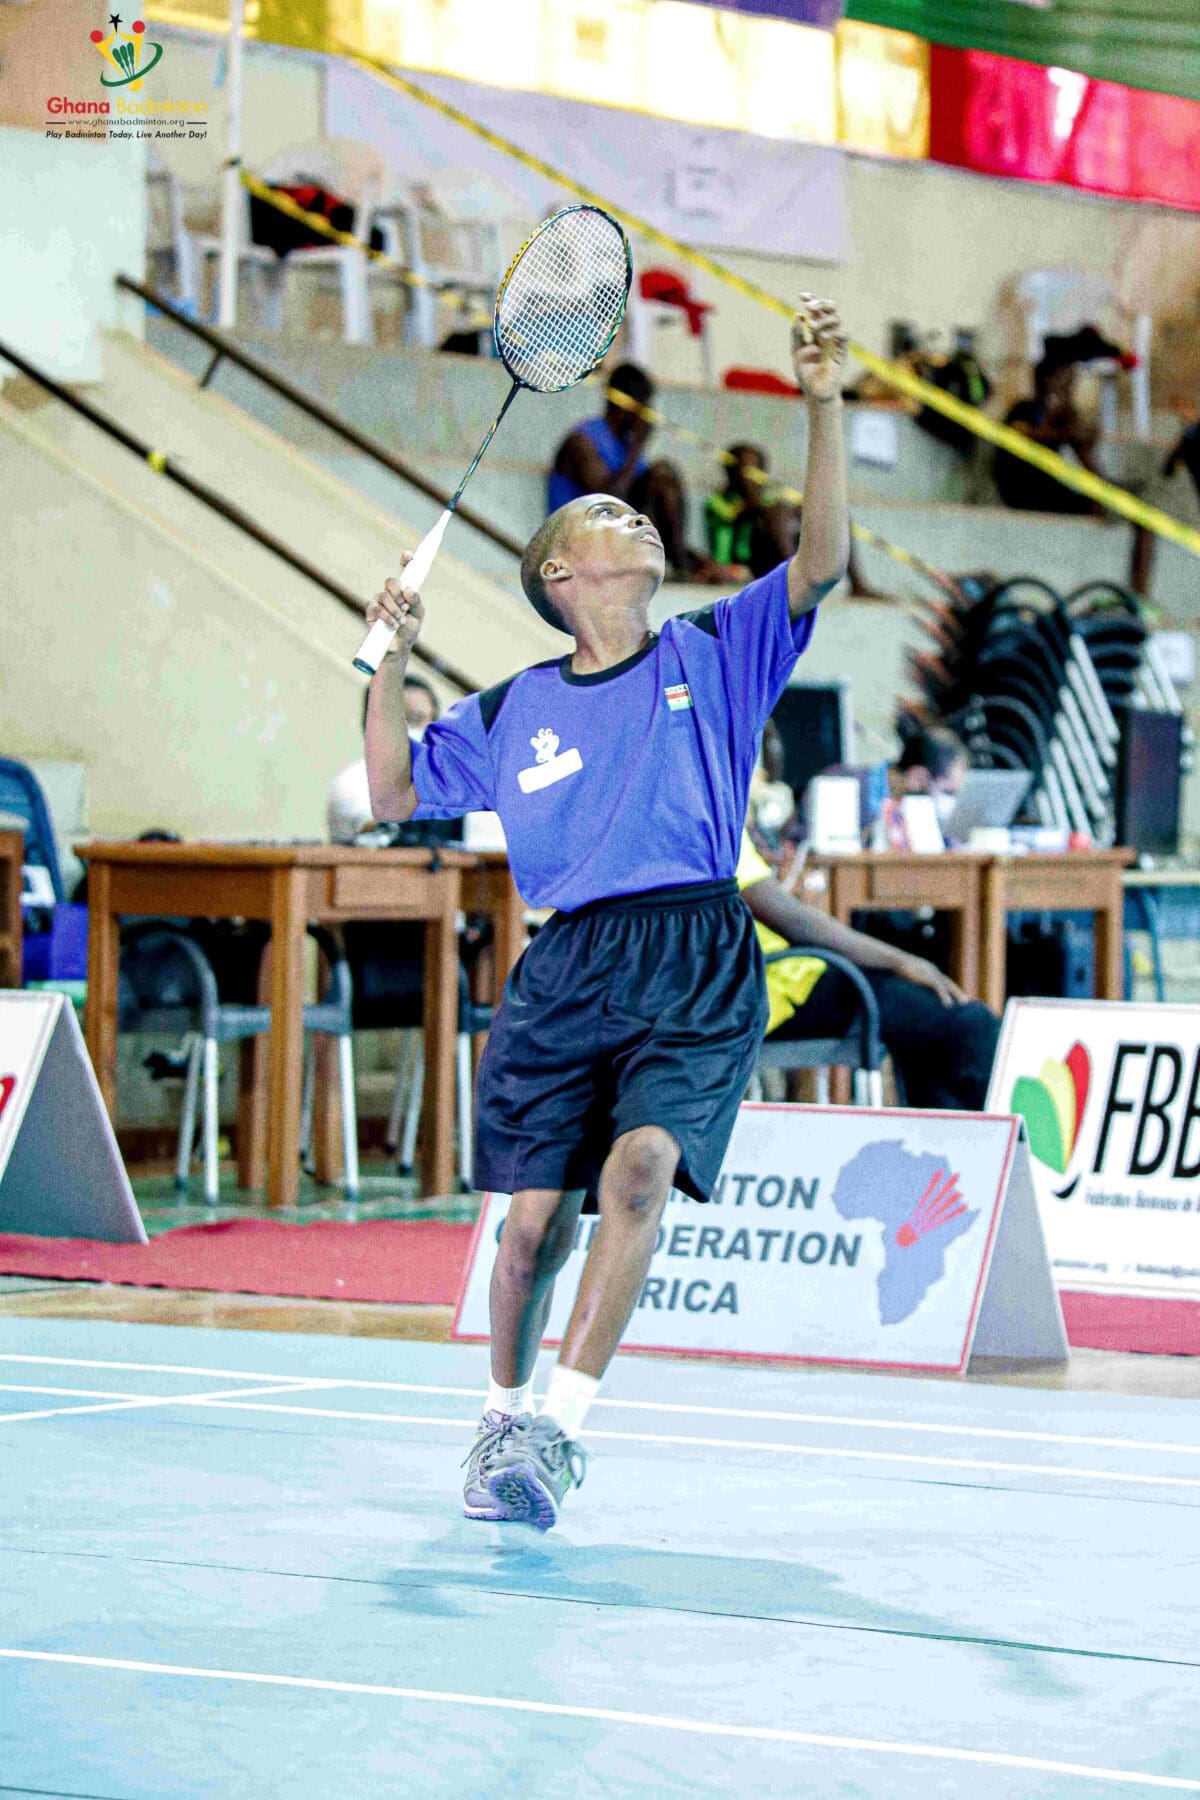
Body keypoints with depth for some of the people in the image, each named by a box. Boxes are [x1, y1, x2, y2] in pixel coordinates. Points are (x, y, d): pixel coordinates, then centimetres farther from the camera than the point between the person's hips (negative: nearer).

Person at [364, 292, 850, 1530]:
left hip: (698, 969, -1)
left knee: (640, 1166, -23)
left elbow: (820, 562, 0)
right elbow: (392, 797, 19)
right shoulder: (512, 712, 14)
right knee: (537, 1213, -2)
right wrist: (390, 664, 5)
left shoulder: (714, 657, 11)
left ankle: (557, 1426, -25)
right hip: (566, 972, 2)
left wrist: (823, 407, -11)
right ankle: (505, 1418, 20)